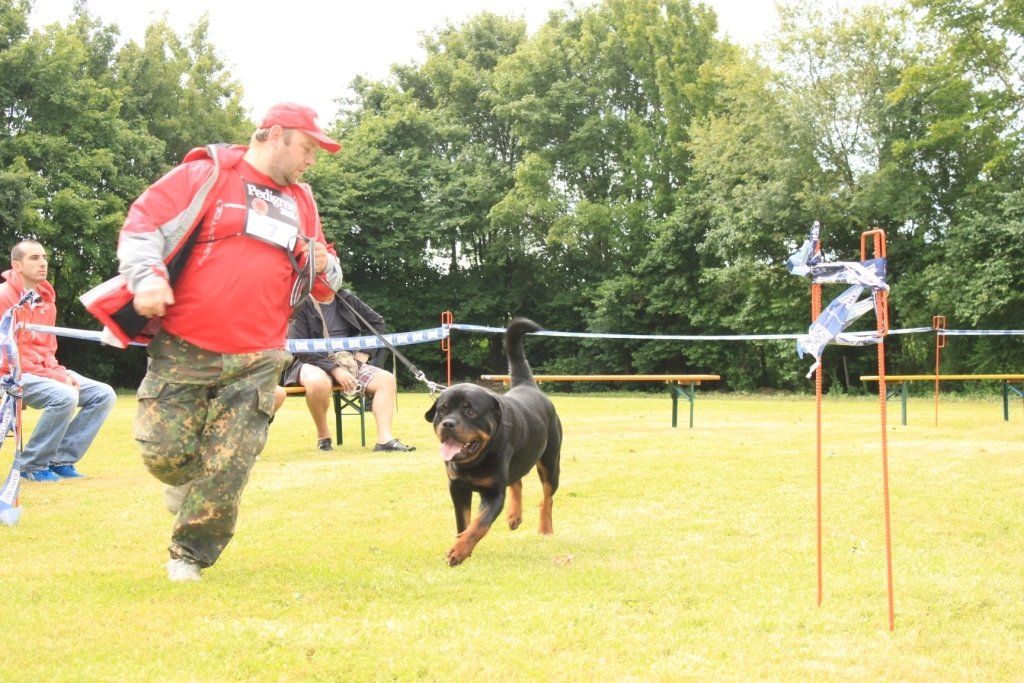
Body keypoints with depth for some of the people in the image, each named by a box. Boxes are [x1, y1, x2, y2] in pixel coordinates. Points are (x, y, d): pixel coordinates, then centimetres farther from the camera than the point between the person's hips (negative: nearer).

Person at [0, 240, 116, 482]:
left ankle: (61, 460, -1)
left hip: (46, 370, 8)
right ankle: (30, 464, -15)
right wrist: (56, 377, -20)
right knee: (65, 397, -33)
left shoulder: (46, 299, 11)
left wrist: (61, 372, -5)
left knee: (103, 395, -5)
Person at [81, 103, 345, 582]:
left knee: (227, 469, -3)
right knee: (163, 453, -4)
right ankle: (188, 482, 31)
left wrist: (325, 270, 0)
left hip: (256, 362, 4)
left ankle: (191, 554, 14)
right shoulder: (205, 176, -1)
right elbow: (142, 224, -5)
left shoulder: (301, 204, 17)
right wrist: (146, 277, -23)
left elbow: (321, 284, 24)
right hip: (182, 350, -3)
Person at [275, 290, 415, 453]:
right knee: (319, 382, -39)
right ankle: (323, 435, -15)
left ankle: (385, 439, -21)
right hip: (315, 364, -6)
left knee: (387, 379, -12)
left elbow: (377, 322, 20)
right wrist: (334, 369, -22)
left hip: (348, 361, 6)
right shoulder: (301, 304, -8)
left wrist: (364, 353, 7)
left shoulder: (346, 299, 8)